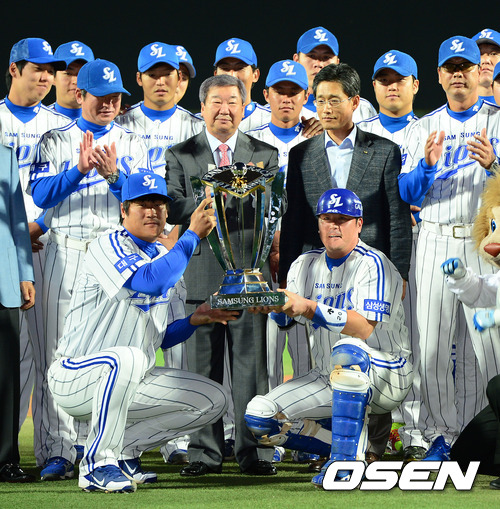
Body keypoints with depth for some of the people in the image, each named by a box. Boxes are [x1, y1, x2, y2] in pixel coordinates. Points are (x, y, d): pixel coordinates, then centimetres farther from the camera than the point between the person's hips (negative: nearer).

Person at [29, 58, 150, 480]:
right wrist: (80, 168, -18)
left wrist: (114, 174, -16)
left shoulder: (133, 144, 14)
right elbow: (40, 194, -5)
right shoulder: (55, 141, 11)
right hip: (66, 252, 0)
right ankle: (60, 451, -4)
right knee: (61, 351, -5)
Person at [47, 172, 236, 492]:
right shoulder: (110, 247, -13)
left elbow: (166, 336, 15)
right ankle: (98, 464, -27)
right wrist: (193, 235, -27)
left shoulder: (166, 257, 13)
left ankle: (122, 450, 6)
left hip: (131, 383, 8)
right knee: (127, 357, -41)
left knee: (213, 400, 0)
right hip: (74, 379, -8)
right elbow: (150, 282, -33)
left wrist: (194, 321, -6)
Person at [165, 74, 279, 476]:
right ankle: (205, 453, 8)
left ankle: (254, 451, 4)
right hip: (201, 272, 0)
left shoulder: (265, 155, 13)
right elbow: (176, 209, -3)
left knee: (251, 364, -1)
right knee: (203, 366, 2)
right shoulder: (180, 155, 10)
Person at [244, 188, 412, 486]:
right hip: (328, 379, 7)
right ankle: (361, 446, -3)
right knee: (258, 416, -11)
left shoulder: (373, 264, -11)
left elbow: (365, 328, -27)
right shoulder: (306, 264, 10)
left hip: (387, 378, -7)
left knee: (348, 349, -40)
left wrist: (309, 307, -36)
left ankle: (346, 461, -38)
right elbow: (285, 319, -1)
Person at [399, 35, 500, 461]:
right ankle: (442, 433, 7)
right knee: (434, 343, -1)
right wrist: (427, 163, -14)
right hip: (436, 241, 2)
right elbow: (408, 194, 6)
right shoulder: (424, 128, 15)